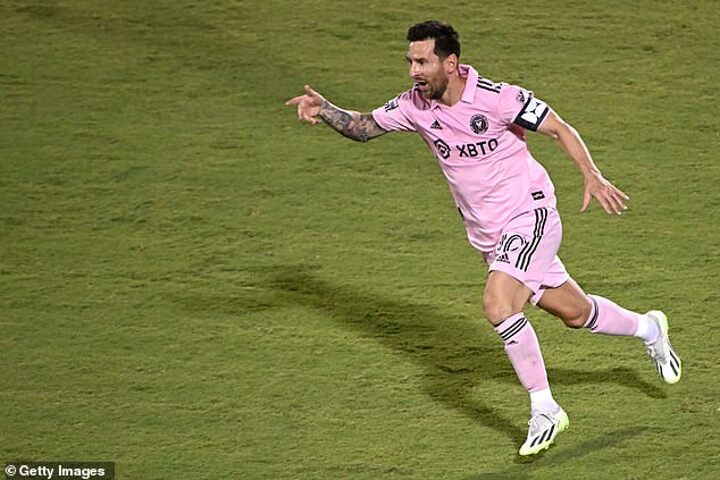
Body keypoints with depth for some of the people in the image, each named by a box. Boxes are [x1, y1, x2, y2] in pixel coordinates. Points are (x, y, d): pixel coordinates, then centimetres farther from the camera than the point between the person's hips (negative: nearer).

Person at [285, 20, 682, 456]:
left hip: (530, 215, -6)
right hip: (488, 236, 6)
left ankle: (545, 410, -12)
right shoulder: (415, 106, -4)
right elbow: (363, 127, 7)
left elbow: (561, 129, -11)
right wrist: (323, 109, -13)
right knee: (575, 313, 15)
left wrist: (593, 176, -24)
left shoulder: (497, 97, -20)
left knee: (497, 304, -26)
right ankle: (648, 327, 43)